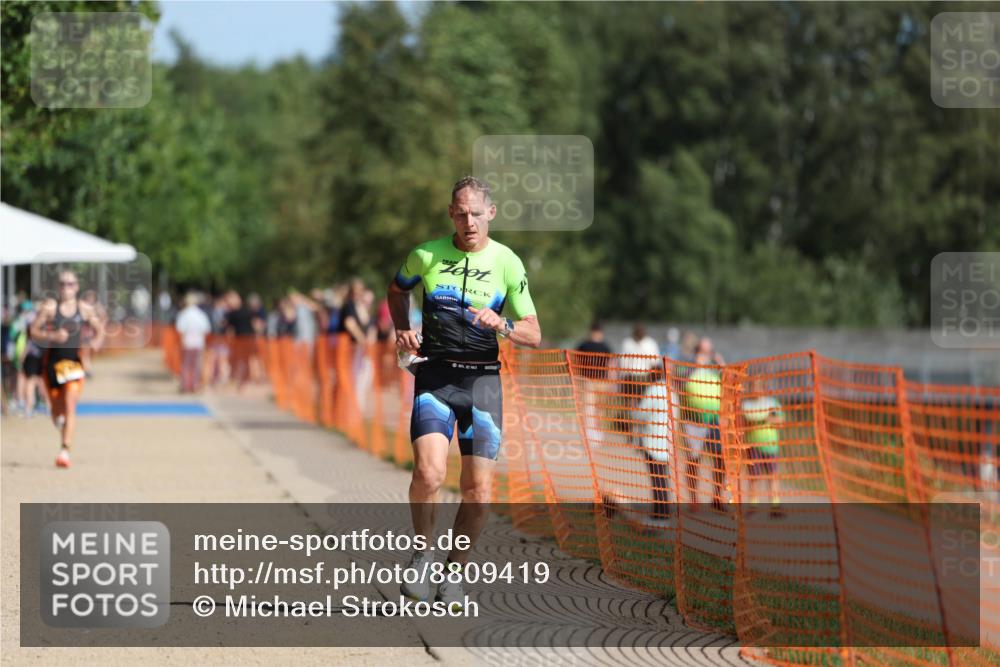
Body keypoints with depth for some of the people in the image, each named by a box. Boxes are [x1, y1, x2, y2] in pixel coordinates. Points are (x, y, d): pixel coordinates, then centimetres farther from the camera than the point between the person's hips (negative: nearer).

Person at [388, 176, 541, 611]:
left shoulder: (507, 263, -1)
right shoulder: (426, 255, 0)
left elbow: (533, 335, 0)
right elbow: (397, 289, 22)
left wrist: (501, 324, -20)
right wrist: (402, 330, 5)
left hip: (482, 379, 1)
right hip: (435, 376, -1)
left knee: (478, 490, -2)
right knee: (429, 472, -22)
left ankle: (454, 572, 18)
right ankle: (423, 551, 3)